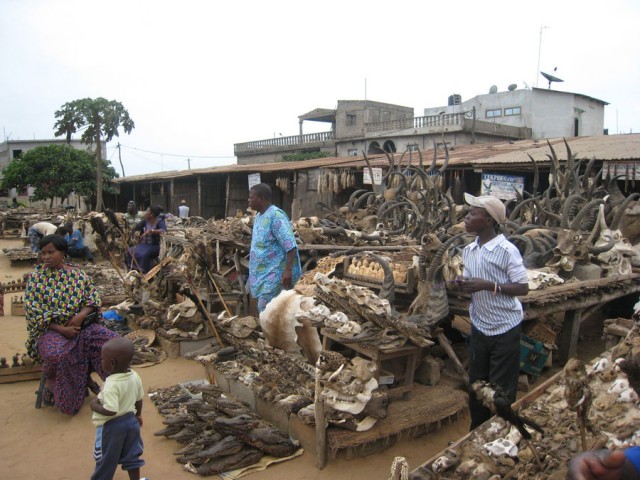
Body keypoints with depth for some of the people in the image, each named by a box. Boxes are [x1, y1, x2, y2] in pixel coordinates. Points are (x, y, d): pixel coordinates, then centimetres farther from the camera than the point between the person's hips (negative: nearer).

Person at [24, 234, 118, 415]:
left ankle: (86, 374, 6)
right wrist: (61, 329, -18)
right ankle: (51, 383, -1)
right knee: (55, 354, -35)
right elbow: (33, 311, -10)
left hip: (79, 324, 3)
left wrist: (81, 315, -19)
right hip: (50, 329, -3)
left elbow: (93, 296, 3)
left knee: (110, 340, -17)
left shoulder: (77, 273, 3)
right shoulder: (36, 276, -5)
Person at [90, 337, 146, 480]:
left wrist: (95, 406, -18)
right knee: (132, 456, 20)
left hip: (111, 425, -7)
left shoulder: (112, 384, -30)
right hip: (131, 420, 7)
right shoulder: (135, 377, -7)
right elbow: (139, 399, 7)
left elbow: (111, 410, -35)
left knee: (106, 460, 16)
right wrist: (138, 414, 23)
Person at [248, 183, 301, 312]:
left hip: (275, 271, -10)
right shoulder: (258, 216, 12)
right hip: (262, 271, 10)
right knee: (264, 308, 13)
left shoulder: (275, 216, -18)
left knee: (265, 308, -12)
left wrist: (288, 270, -30)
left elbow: (290, 246, -24)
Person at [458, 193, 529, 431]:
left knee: (502, 390, 6)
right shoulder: (469, 250, 3)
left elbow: (523, 288, -17)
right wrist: (464, 285, -9)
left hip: (505, 329, -6)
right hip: (479, 327, 6)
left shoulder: (507, 250, -17)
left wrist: (489, 285, -27)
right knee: (476, 384, 16)